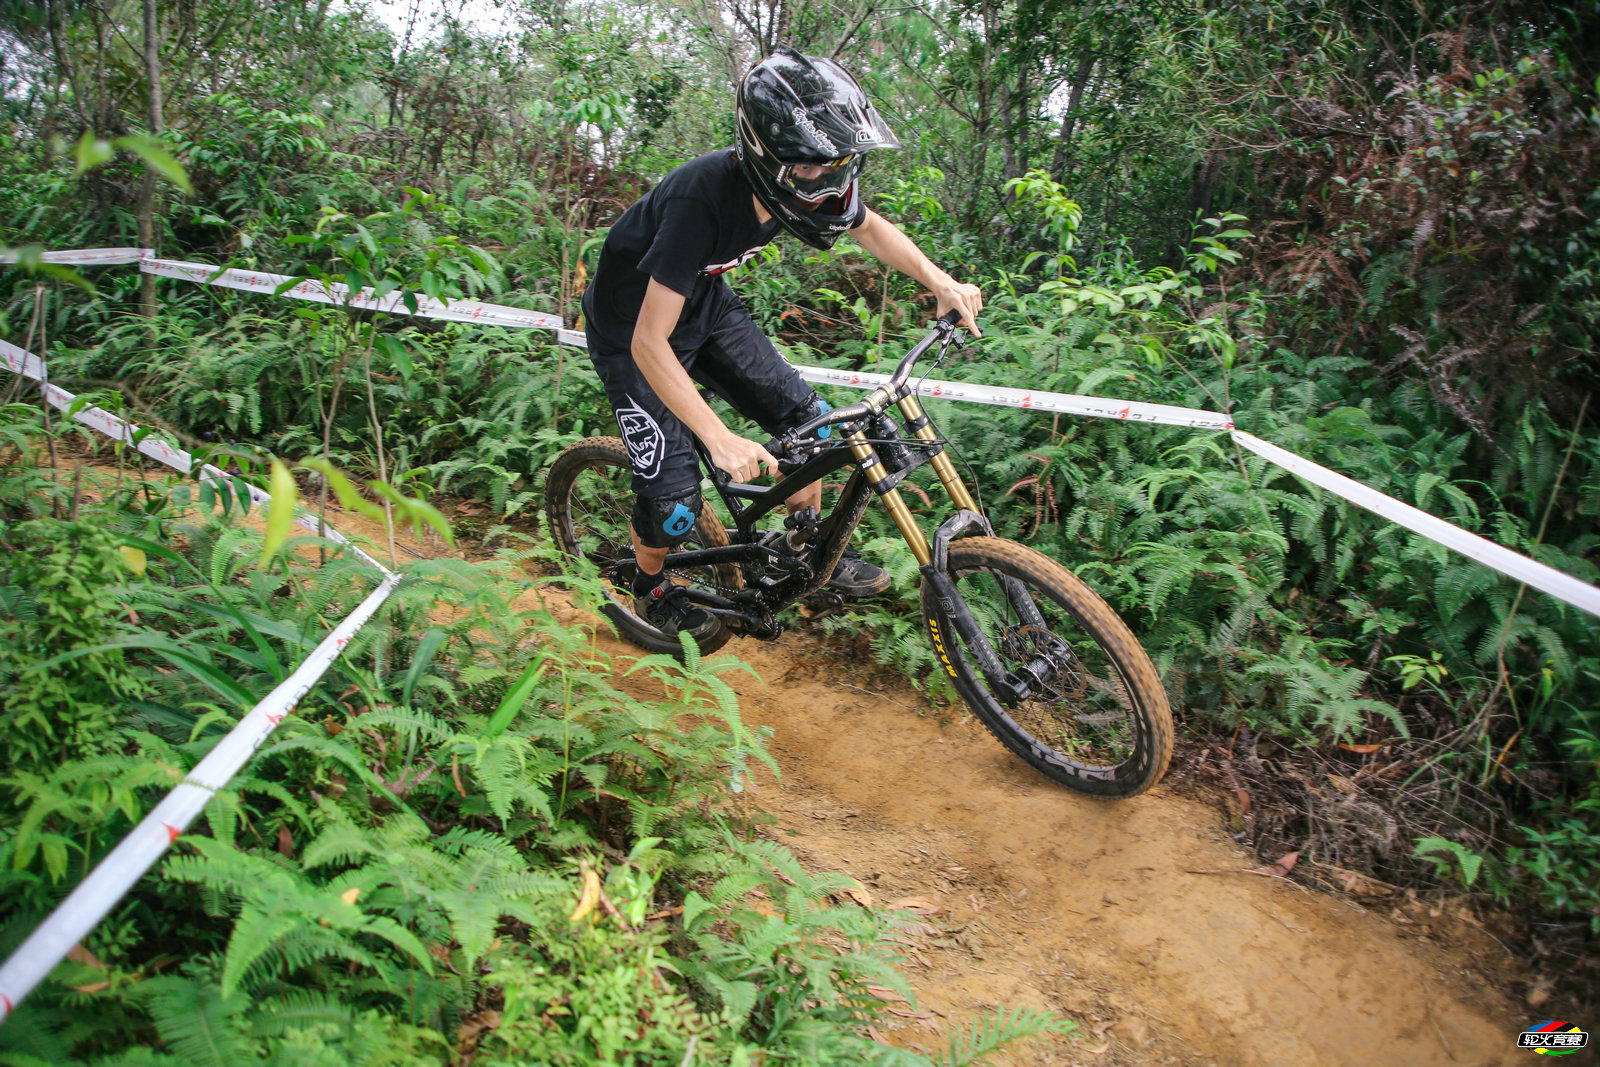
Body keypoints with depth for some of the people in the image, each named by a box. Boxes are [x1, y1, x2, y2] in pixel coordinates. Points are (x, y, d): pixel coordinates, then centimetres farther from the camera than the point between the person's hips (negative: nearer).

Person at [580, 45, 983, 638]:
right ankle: (650, 588, 23)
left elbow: (869, 228, 3)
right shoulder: (703, 198, -40)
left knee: (803, 416, -3)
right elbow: (650, 343, -39)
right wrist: (721, 441, -46)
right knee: (673, 492, -9)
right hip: (631, 327, -6)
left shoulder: (800, 183, -20)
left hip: (704, 301, 6)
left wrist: (941, 283, -11)